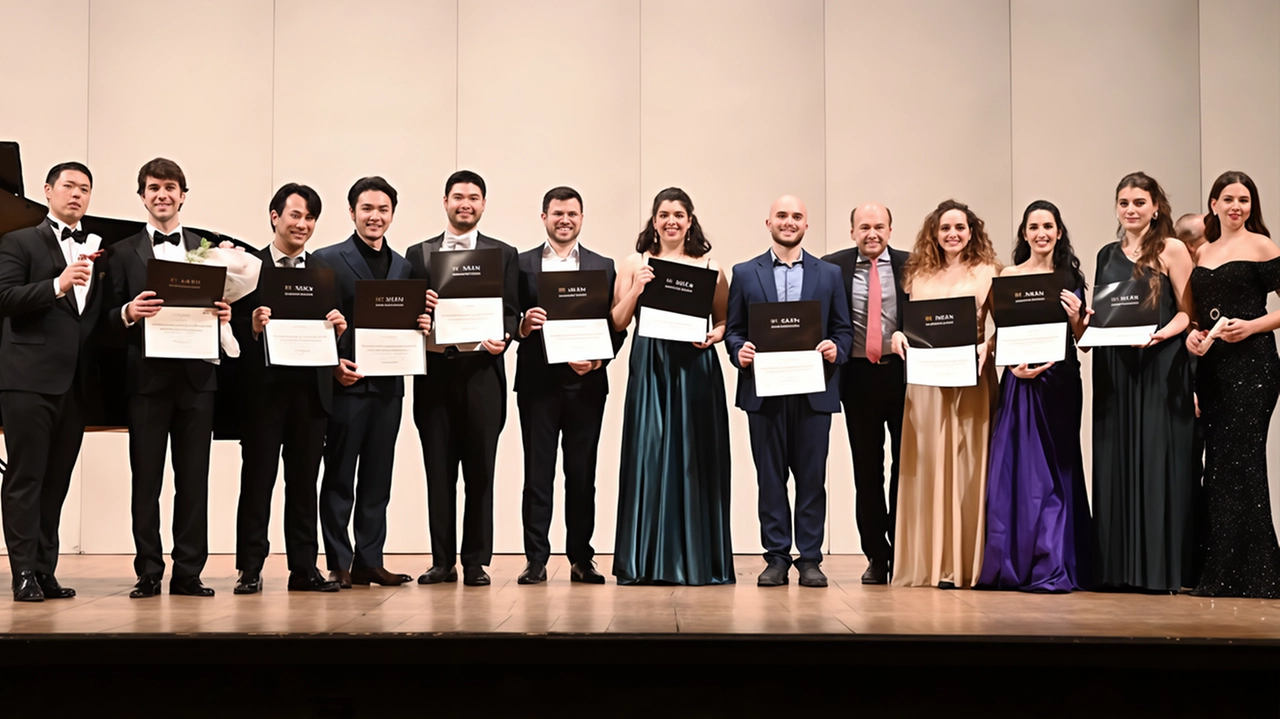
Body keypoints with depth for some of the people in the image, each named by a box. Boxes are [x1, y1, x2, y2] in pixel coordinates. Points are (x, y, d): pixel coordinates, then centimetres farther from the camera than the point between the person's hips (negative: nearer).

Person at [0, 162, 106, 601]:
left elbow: (101, 314, 15)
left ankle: (46, 571, 11)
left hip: (76, 381, 5)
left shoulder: (97, 251, 18)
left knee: (57, 479, 7)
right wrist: (56, 286, -21)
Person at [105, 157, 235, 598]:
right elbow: (110, 322, 4)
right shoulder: (123, 253, 8)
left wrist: (223, 315, -9)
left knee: (194, 479, 3)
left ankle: (188, 573, 9)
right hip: (147, 376, -1)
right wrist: (128, 313, -17)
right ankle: (148, 573, 7)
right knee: (146, 479, 1)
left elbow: (219, 306, 13)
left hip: (196, 376, 2)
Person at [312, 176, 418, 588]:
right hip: (345, 382, -5)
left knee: (377, 477, 8)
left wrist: (421, 323, -8)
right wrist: (333, 365, -16)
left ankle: (369, 561, 14)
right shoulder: (326, 260, -1)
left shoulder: (403, 267, 15)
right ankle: (339, 564, 8)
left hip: (387, 384, 5)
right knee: (339, 477, 2)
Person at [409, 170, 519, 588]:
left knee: (480, 471, 1)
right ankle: (442, 561, 10)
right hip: (435, 370, 1)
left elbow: (511, 311, 5)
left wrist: (502, 339, -15)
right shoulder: (418, 254, 13)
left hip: (481, 370, -1)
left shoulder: (504, 254, 10)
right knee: (438, 470, 4)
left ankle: (476, 562, 7)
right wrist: (418, 307, -12)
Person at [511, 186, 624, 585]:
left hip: (586, 383, 1)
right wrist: (523, 325, -17)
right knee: (537, 473, 0)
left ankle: (582, 558, 11)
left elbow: (617, 326, 6)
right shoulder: (522, 264, 8)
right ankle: (536, 559, 4)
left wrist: (597, 359, -11)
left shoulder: (603, 267, 10)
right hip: (537, 382, -1)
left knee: (582, 474, 5)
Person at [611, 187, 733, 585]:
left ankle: (698, 559, 8)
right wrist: (637, 288, -10)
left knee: (695, 458, 2)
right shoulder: (635, 263, 8)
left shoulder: (709, 266, 8)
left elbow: (724, 319, 12)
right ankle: (644, 561, 4)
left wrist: (715, 335, -8)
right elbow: (617, 322, 4)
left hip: (696, 369, 0)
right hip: (649, 369, 0)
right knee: (648, 456, -2)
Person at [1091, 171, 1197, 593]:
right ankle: (1118, 567, 8)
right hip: (1114, 370, 5)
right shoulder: (1108, 255, 16)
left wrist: (1162, 333, -22)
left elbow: (1189, 310, -5)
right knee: (1115, 460, 4)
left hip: (1160, 367, -5)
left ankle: (1160, 567, -2)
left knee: (1156, 459, -6)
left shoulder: (1171, 251, 0)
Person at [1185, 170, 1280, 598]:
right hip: (1211, 367, 6)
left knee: (1239, 464, -7)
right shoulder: (1202, 253, 16)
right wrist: (1192, 335, 2)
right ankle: (1219, 574, 12)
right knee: (1218, 464, 7)